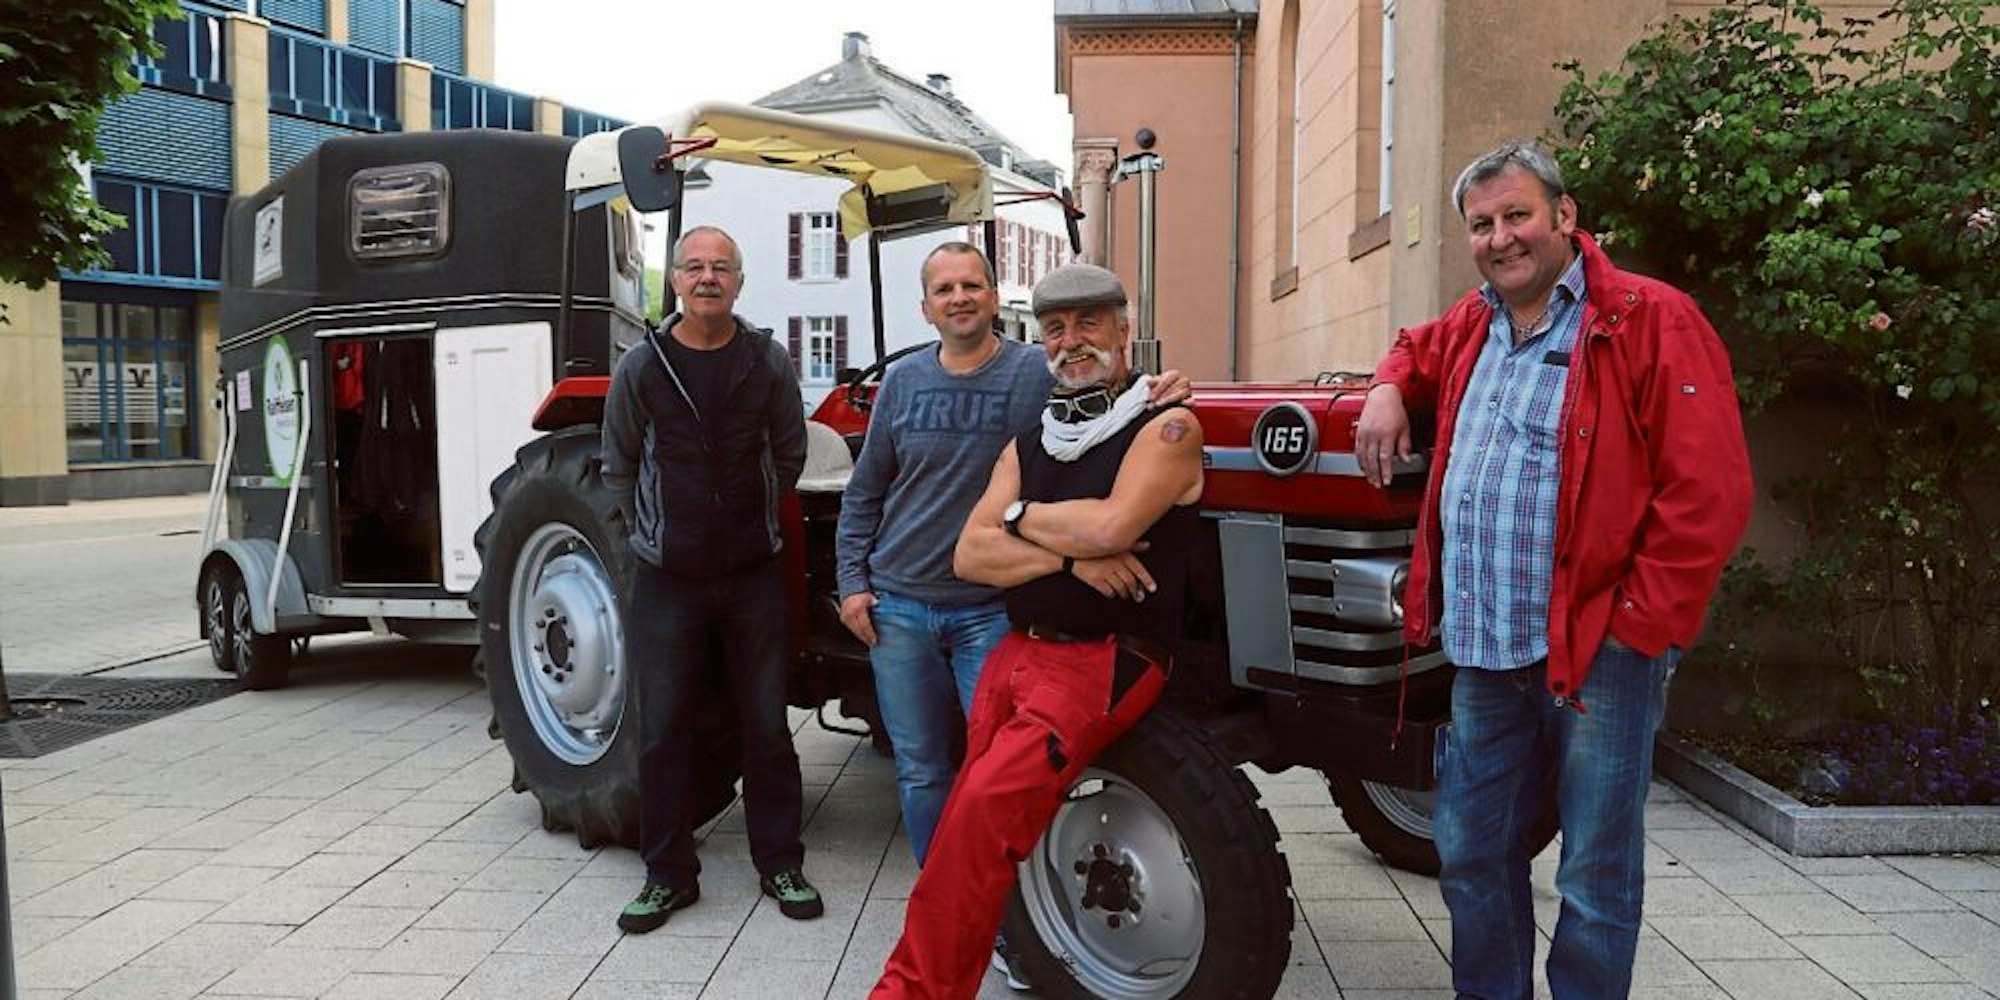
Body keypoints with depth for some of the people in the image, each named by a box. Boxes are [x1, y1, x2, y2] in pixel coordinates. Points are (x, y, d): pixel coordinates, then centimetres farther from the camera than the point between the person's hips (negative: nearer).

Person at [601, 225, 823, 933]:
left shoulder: (768, 362, 0)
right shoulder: (640, 368, -2)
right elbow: (620, 469, 8)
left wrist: (753, 523, 11)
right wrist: (662, 533, 9)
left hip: (753, 575, 1)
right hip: (667, 580, 0)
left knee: (766, 725, 8)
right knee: (662, 730, 6)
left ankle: (780, 864, 23)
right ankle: (668, 873, 21)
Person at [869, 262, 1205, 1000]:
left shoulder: (1166, 427, -3)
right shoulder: (1027, 445, 16)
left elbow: (1111, 525, -19)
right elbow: (970, 556, 4)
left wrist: (1023, 516, -1)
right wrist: (1069, 556, -12)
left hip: (1104, 662, -7)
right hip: (1015, 654, 7)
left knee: (985, 810, -20)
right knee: (977, 818, -1)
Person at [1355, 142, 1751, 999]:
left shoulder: (1651, 320, -8)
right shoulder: (1471, 325, 13)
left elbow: (1709, 495, -13)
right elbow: (1416, 351, 37)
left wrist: (1640, 624, -14)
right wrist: (1388, 390, 14)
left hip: (1599, 649, -6)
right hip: (1484, 650, 7)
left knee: (1595, 878, 4)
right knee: (1471, 855, 15)